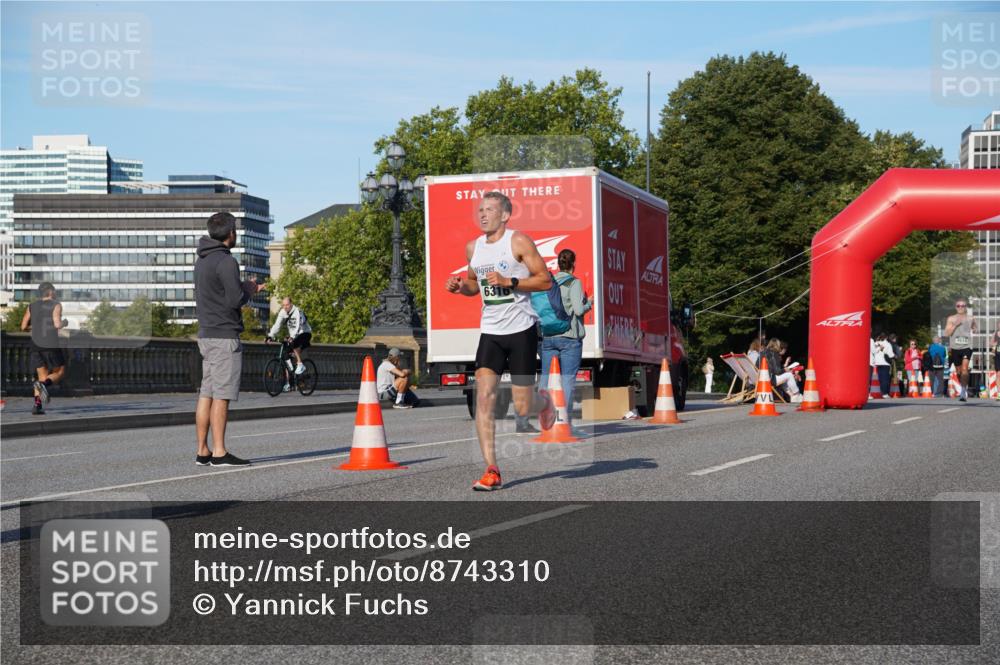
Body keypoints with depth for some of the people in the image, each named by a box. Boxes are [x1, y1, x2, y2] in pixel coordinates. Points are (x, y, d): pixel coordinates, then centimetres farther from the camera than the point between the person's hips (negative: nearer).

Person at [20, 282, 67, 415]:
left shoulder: (32, 306, 11)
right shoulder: (56, 305, -3)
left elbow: (23, 327, 9)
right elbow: (57, 324, -16)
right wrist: (64, 323, 6)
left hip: (36, 345, 5)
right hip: (51, 345, -5)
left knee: (42, 376, 11)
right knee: (59, 373, 10)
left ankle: (37, 404, -8)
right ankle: (44, 384, -21)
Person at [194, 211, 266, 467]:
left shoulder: (202, 261, 15)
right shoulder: (226, 262, -14)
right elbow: (235, 300, -18)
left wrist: (247, 289, 18)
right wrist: (248, 289, 2)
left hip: (206, 335, 9)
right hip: (224, 336, -9)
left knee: (206, 394, 8)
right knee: (221, 395, -8)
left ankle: (202, 451, 10)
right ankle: (219, 453, -8)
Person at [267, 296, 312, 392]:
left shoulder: (297, 312, -22)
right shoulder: (282, 313, -3)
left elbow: (298, 326, -35)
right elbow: (277, 325, -8)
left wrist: (292, 337, -50)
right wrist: (270, 336, -22)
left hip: (304, 333, -6)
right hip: (293, 335, 6)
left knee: (294, 344, -38)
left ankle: (300, 365, -22)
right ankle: (288, 384, -1)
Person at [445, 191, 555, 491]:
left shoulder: (519, 241, -7)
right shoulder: (473, 248, 9)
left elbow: (545, 280, -8)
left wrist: (509, 281, -20)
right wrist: (460, 286, 2)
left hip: (521, 329, -4)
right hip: (490, 331, 4)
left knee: (522, 409, 0)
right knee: (484, 397, -14)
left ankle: (542, 399, 39)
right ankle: (492, 472, -13)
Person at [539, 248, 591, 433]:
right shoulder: (574, 283, -6)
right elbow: (578, 310, -14)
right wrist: (589, 304, 6)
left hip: (548, 336, 4)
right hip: (569, 336, -4)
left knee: (546, 376, 7)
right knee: (568, 378, -1)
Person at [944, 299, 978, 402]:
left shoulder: (970, 318, 7)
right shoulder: (951, 319, 5)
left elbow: (976, 329, 24)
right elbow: (947, 333, -3)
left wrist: (975, 329, 1)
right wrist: (955, 325, -13)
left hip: (967, 347, -2)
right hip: (955, 347, 2)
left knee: (965, 368, -20)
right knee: (959, 371, 12)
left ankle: (963, 392, -20)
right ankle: (965, 387, 35)